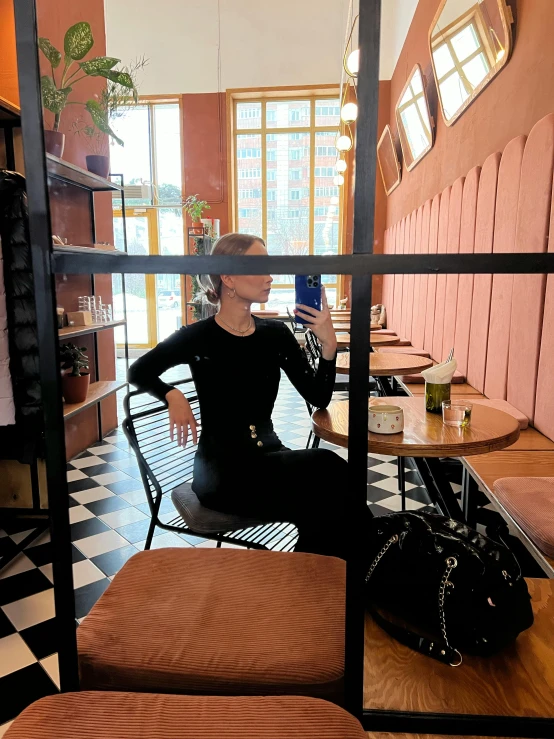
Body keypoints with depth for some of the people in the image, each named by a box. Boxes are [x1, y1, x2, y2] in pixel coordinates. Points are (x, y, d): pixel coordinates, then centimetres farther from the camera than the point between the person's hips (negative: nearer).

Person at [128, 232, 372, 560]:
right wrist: (173, 396, -13)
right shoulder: (198, 336, -6)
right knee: (327, 469, -28)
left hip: (269, 456, 4)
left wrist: (328, 344, -14)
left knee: (325, 509, -29)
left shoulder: (276, 334, 4)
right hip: (220, 468, -4)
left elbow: (319, 398, 1)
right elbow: (138, 372, 7)